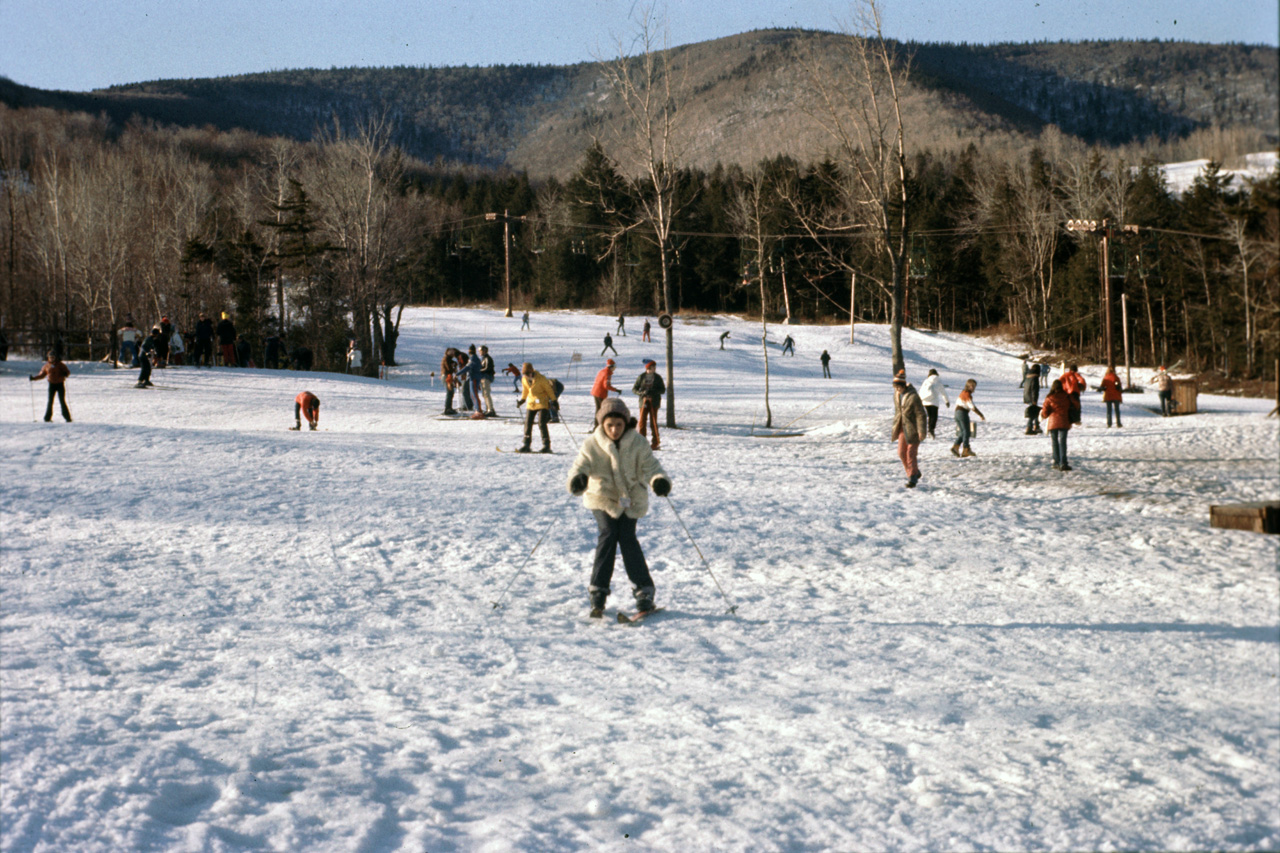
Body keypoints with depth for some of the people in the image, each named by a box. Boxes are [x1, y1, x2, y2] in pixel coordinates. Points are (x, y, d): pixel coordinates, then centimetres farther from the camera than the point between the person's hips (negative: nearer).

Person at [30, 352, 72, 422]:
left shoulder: (60, 365, -3)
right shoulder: (46, 366, 5)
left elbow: (67, 371, -1)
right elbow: (41, 375, 14)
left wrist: (65, 374, -24)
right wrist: (34, 378, 3)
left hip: (60, 384, -2)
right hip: (52, 385, 2)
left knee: (62, 401, -6)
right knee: (50, 401, -3)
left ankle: (67, 417, -3)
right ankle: (47, 417, 1)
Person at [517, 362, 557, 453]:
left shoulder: (541, 378, -16)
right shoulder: (524, 379, 1)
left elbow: (549, 389, -8)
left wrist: (554, 401, -8)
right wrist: (522, 399, 19)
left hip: (542, 403, -6)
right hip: (531, 403, 6)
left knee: (542, 424, -14)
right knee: (528, 423, 4)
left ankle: (546, 446, -9)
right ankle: (526, 445, 12)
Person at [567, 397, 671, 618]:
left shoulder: (637, 443, -10)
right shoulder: (592, 444, -11)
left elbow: (649, 465, -15)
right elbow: (581, 465, -18)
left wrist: (660, 480, -37)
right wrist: (577, 479, -42)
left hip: (631, 499, 0)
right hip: (603, 498, 0)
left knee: (627, 537, -14)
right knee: (608, 534, -17)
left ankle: (643, 590, -2)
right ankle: (598, 592, -9)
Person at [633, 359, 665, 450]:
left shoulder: (657, 378, 3)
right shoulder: (641, 377, 1)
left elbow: (663, 390, 2)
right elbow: (634, 389, 4)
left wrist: (654, 391, -17)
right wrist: (641, 393, -15)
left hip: (654, 402, 0)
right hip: (644, 401, 0)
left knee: (653, 422, -2)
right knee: (642, 422, -3)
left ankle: (655, 443, 4)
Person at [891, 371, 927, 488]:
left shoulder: (913, 397, -20)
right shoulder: (896, 394, 3)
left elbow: (920, 415, -17)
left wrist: (921, 431, -20)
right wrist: (896, 425, 21)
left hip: (912, 428, -7)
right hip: (902, 428, 7)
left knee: (911, 453, -6)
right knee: (901, 452, 7)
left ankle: (912, 477, 2)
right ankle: (915, 472, 25)